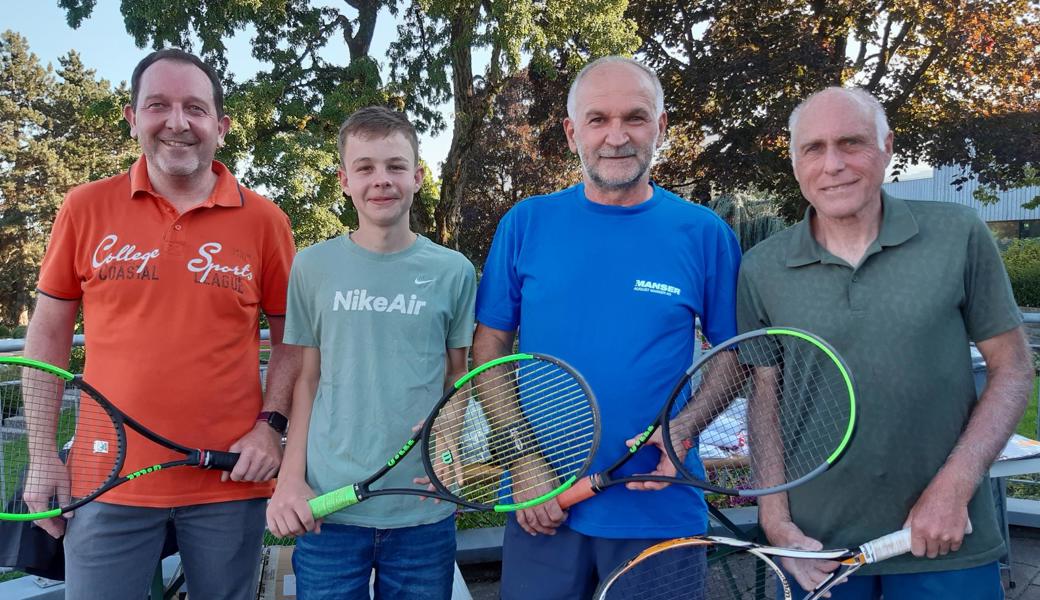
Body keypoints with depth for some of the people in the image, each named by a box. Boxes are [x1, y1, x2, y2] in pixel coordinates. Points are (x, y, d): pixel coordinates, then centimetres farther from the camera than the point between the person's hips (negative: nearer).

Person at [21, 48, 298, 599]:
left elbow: (290, 336, 6)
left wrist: (271, 424, -6)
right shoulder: (86, 207, 0)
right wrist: (43, 455, 3)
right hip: (110, 482, 0)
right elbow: (48, 333, 6)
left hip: (230, 480, 0)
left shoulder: (264, 220, -1)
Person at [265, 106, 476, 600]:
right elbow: (306, 380, 5)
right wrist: (291, 479, -2)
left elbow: (456, 379, 8)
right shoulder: (312, 267, 1)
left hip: (425, 511, 0)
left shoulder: (453, 271, 0)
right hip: (328, 508, 0)